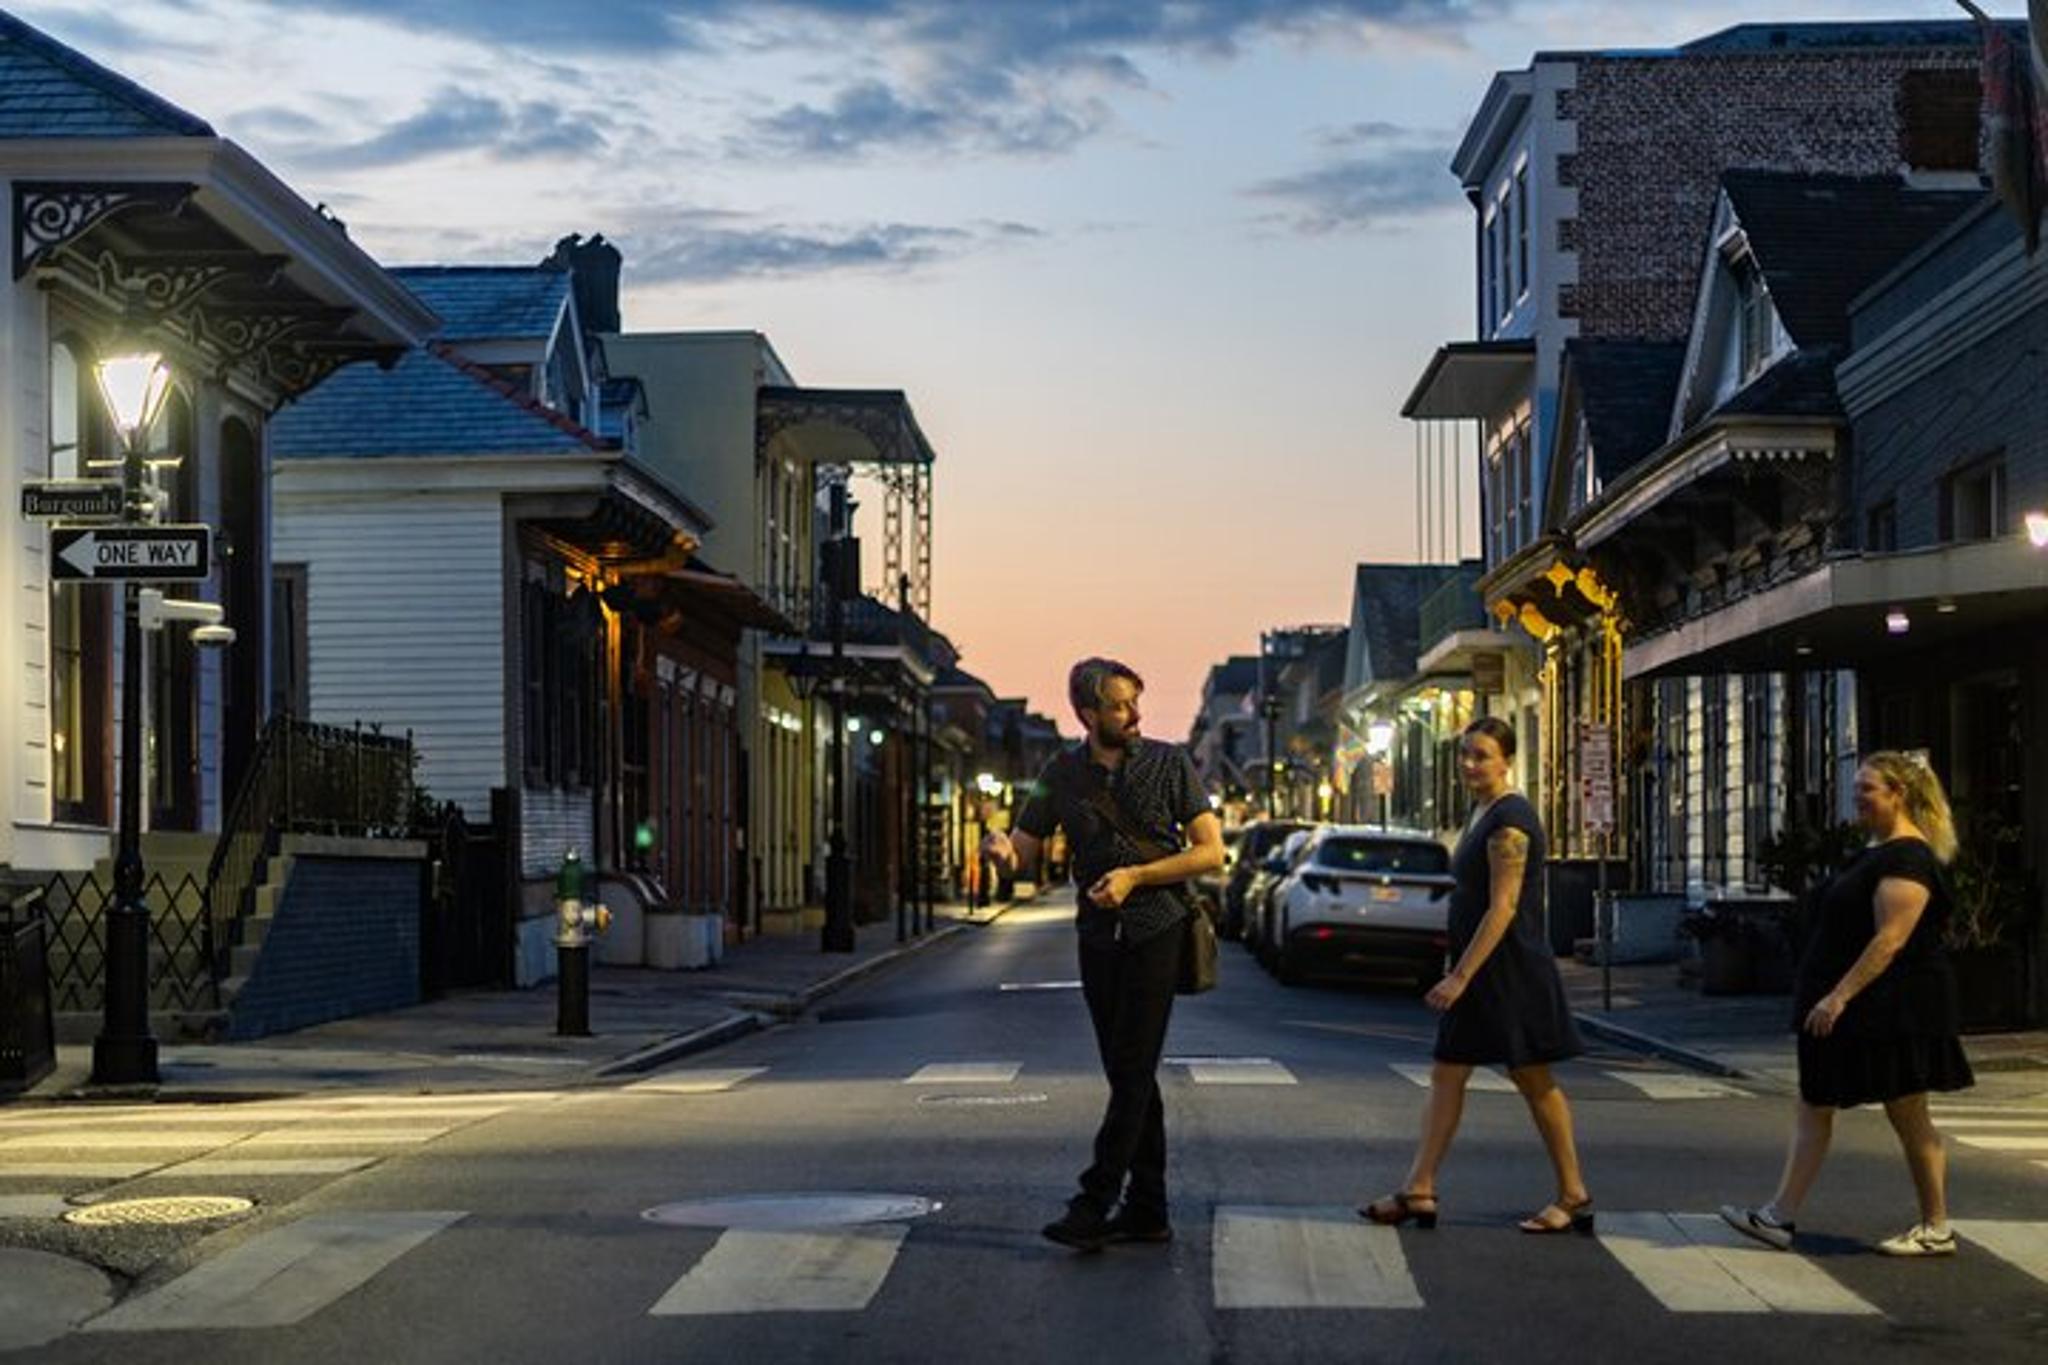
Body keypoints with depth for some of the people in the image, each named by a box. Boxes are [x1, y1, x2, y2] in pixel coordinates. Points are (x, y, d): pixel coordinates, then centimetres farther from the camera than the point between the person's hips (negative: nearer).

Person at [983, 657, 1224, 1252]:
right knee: (1128, 1074, 8)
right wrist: (1002, 850, -19)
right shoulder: (1062, 774, 5)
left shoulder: (1170, 763, -3)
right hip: (1098, 936, 4)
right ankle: (1147, 1209, 13)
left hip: (1157, 932, -4)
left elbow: (1211, 851, -5)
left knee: (1132, 1072, -9)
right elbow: (1024, 853, 6)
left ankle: (1095, 1204, -11)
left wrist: (1134, 876, -16)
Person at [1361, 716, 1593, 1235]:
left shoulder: (1509, 821, -17)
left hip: (1512, 970, -10)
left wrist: (1461, 976, -23)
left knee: (1533, 1081, 0)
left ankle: (1574, 1197, 10)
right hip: (1482, 970, 10)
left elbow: (1502, 908, -22)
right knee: (1447, 1076, 7)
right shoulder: (1482, 812, 13)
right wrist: (1460, 974, 19)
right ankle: (1419, 1192, 8)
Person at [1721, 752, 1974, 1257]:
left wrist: (1839, 997, -27)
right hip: (1852, 1010, 10)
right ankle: (1780, 1217, 5)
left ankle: (1937, 1230, 11)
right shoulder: (1878, 853, 15)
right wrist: (1828, 998, 19)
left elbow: (1889, 941, -25)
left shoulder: (1908, 859, -17)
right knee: (1813, 1107, 6)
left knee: (1908, 1116, 0)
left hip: (1893, 1007, -10)